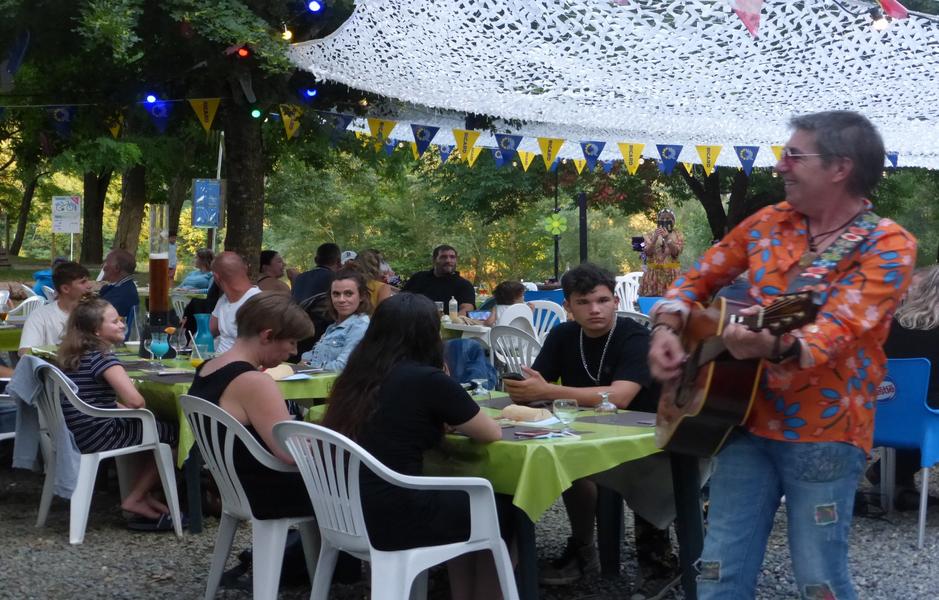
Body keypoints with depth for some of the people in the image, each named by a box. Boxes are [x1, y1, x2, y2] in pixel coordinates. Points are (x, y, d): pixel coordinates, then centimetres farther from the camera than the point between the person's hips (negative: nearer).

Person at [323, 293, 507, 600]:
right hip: (391, 520, -7)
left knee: (463, 499, 27)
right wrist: (456, 417, 20)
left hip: (345, 513, 7)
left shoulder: (357, 373, 7)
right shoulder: (428, 379, -11)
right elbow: (493, 434, 2)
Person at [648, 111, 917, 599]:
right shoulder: (768, 223, 7)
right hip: (748, 422, 5)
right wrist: (667, 329, -4)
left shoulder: (887, 246, -10)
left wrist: (776, 347, -45)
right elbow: (698, 278, 16)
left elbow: (835, 329, -24)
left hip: (823, 435, -5)